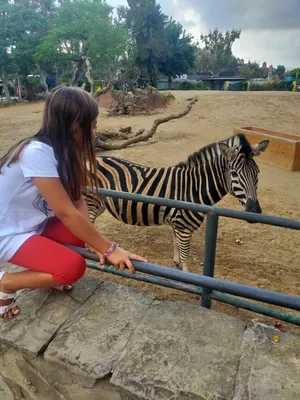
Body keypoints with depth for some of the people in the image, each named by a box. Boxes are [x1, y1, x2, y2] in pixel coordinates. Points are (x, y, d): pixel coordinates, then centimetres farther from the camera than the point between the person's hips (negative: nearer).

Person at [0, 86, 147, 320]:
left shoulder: (64, 149, -5)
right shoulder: (37, 153, -31)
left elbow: (77, 200, -7)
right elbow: (66, 213, -32)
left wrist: (93, 239, -22)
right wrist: (110, 249, -27)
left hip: (35, 222, 8)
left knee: (84, 233, -6)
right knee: (73, 267, -22)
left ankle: (39, 271, 14)